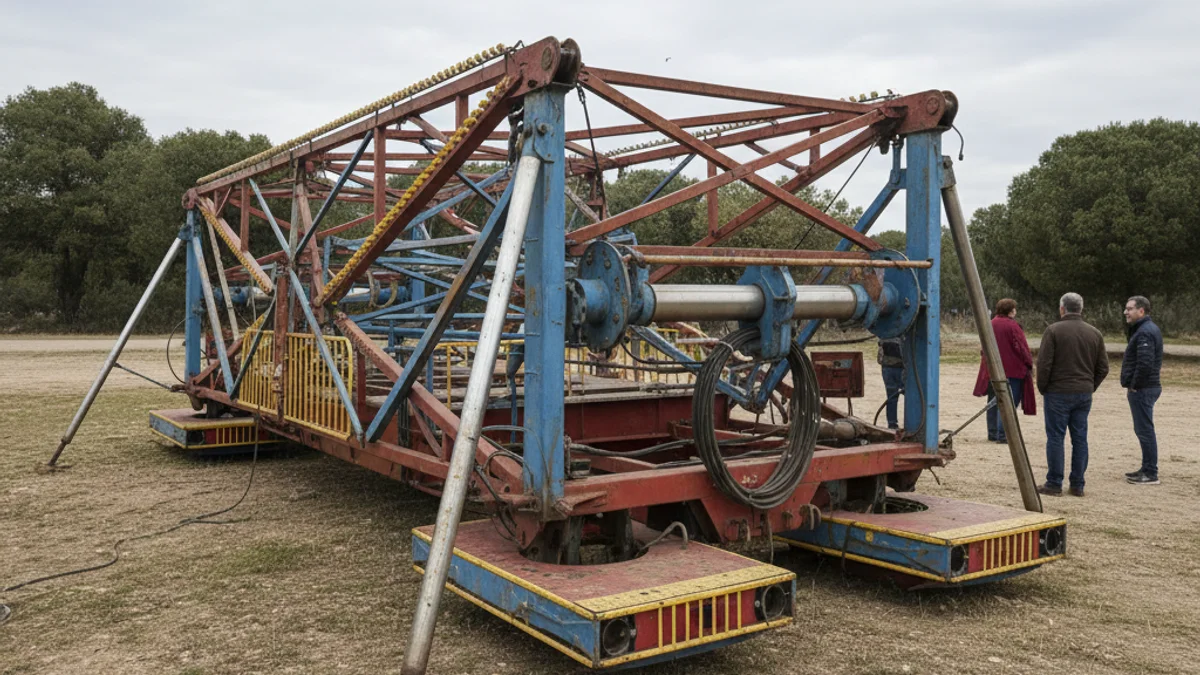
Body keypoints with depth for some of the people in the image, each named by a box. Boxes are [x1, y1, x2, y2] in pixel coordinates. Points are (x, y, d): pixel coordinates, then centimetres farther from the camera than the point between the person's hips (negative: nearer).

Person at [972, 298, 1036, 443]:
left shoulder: (991, 325, 8)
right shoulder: (1012, 326, -14)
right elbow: (1022, 347, -13)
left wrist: (983, 358, 29)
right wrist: (1029, 364, -3)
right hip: (1012, 370, -7)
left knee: (993, 402, 14)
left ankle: (992, 434, 19)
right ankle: (1002, 435, -9)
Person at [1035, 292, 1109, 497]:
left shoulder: (1054, 330, -8)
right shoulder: (1094, 333, 8)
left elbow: (1044, 363, -11)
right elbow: (1103, 367, 10)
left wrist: (1042, 388, 1)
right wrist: (1090, 387, 17)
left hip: (1058, 393, -5)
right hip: (1084, 394, 5)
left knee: (1055, 437, 0)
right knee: (1080, 438, 9)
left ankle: (1054, 484, 2)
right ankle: (1077, 485, 13)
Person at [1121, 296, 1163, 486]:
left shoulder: (1145, 332, -18)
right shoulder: (1147, 329, 16)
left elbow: (1145, 363, -28)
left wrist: (1134, 385, -16)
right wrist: (1133, 385, 14)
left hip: (1142, 389, -11)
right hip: (1145, 388, 11)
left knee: (1145, 431, -6)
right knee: (1143, 430, 16)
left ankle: (1151, 474, -1)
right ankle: (1147, 469, 25)